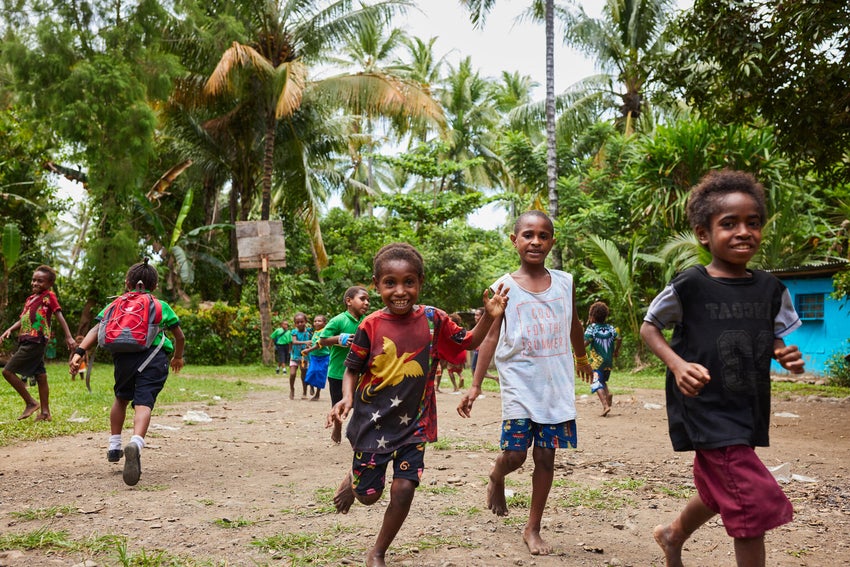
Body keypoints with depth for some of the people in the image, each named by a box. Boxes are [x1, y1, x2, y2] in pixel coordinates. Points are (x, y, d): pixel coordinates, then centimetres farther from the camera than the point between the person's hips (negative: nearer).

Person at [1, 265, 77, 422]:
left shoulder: (49, 296, -5)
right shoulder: (30, 298, 18)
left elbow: (60, 316, -12)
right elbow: (22, 320, 19)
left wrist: (69, 336, -20)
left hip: (35, 341, -8)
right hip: (27, 341, 8)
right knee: (40, 376, 9)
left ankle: (30, 403, -3)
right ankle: (45, 412, 13)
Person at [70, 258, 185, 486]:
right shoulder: (162, 306, 24)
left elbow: (97, 330, 6)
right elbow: (179, 336, 30)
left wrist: (79, 352, -4)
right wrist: (178, 357, 49)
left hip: (123, 356, 2)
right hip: (154, 357, -2)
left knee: (121, 398, 27)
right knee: (143, 403, -15)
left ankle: (114, 446, 31)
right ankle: (135, 443, -42)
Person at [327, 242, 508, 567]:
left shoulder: (432, 319, -5)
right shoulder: (371, 326, -11)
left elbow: (469, 342, 7)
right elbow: (352, 370, -1)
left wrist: (489, 317, -10)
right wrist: (347, 398, -21)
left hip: (414, 424, 1)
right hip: (373, 423, -1)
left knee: (403, 490, -5)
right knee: (369, 495, 9)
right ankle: (352, 480, 49)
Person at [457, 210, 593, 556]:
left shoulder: (565, 283, 5)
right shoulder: (504, 287, -3)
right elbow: (490, 337, -6)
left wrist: (582, 359, 35)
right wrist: (475, 385, -12)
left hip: (557, 384, 3)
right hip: (519, 383, -2)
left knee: (546, 456, 5)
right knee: (515, 453, -5)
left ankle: (533, 529, 19)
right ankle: (496, 479, 32)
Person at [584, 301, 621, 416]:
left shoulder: (591, 328, -7)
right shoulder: (610, 328, 7)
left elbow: (585, 342, -16)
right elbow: (619, 338, -2)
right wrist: (616, 351, 12)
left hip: (597, 361, -6)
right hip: (609, 361, 6)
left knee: (596, 383, -7)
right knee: (603, 380, 24)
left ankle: (605, 405, -22)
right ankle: (608, 393, -5)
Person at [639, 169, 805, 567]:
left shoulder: (770, 289, 1)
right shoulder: (688, 287, -13)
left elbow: (776, 339, 15)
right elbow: (649, 327, -2)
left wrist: (787, 356, -9)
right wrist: (677, 364, -18)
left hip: (749, 410, 7)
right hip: (706, 407, -7)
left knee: (719, 491, 25)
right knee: (755, 502, -13)